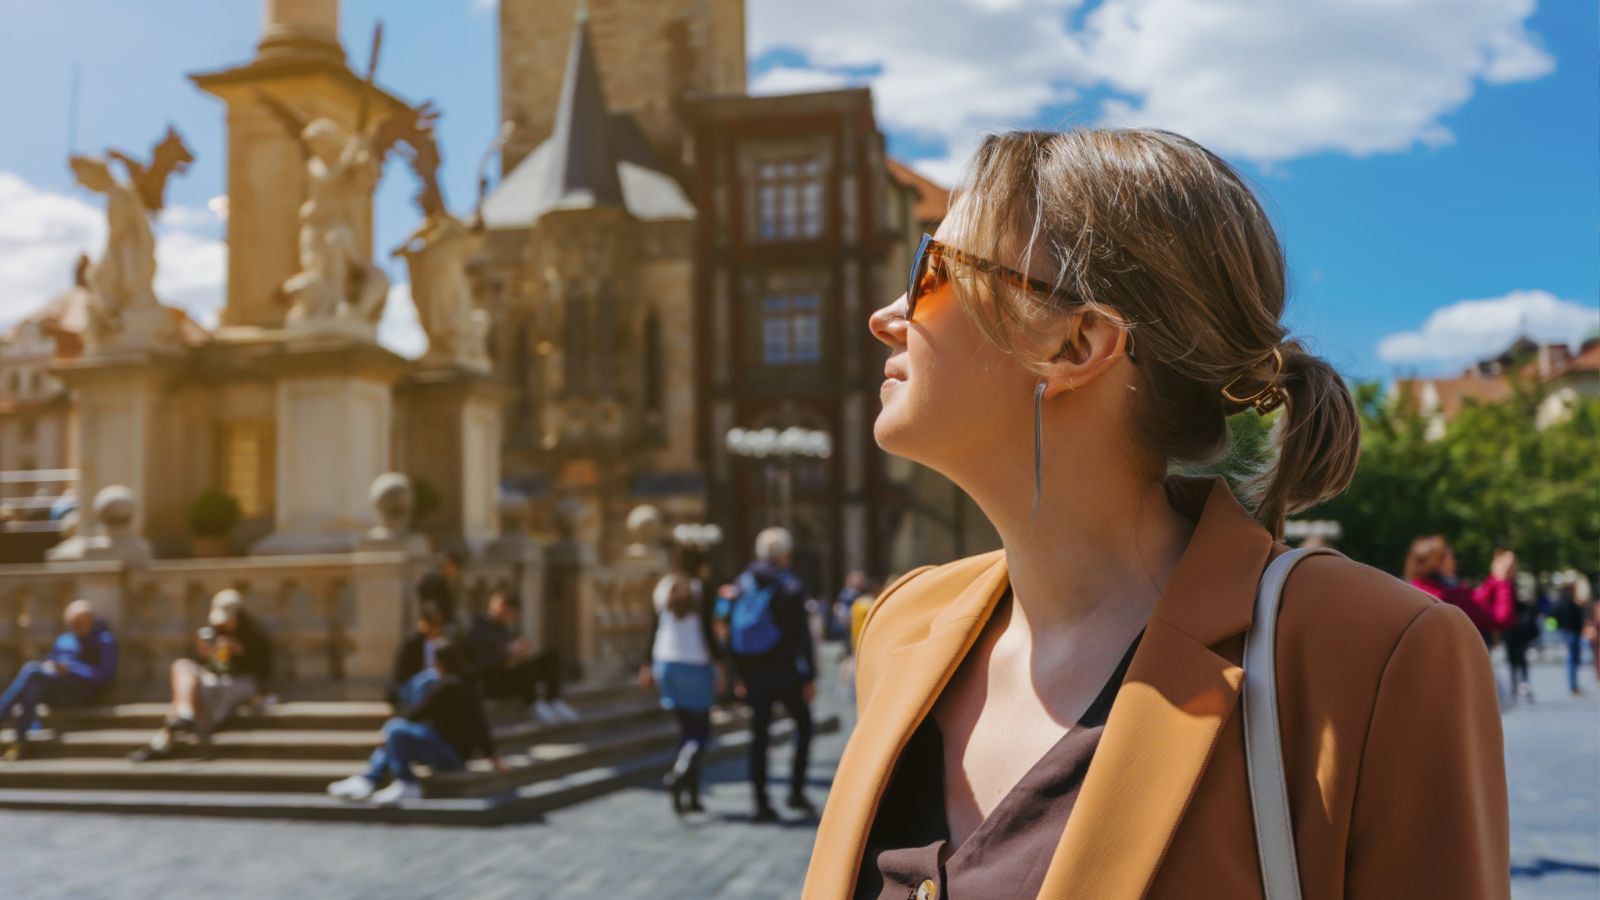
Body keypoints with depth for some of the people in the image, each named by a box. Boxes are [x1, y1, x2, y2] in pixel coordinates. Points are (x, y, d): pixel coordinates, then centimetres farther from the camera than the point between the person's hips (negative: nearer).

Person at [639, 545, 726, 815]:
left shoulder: (663, 588, 7)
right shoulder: (701, 590, -9)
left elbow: (655, 629, 9)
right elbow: (706, 633, -13)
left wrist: (648, 664, 14)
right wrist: (719, 663, -8)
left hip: (666, 663, 6)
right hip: (696, 665, -6)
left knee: (686, 729, 12)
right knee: (701, 732, 2)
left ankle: (690, 796, 10)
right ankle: (678, 774, -23)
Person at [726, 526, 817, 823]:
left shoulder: (742, 584, 7)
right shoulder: (789, 587, -8)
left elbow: (732, 633, 8)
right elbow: (802, 634, -12)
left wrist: (740, 676, 14)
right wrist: (810, 676, -9)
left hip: (752, 672, 4)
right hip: (784, 670, -4)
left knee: (759, 735, 8)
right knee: (803, 723, 14)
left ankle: (761, 803, 8)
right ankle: (796, 790, 6)